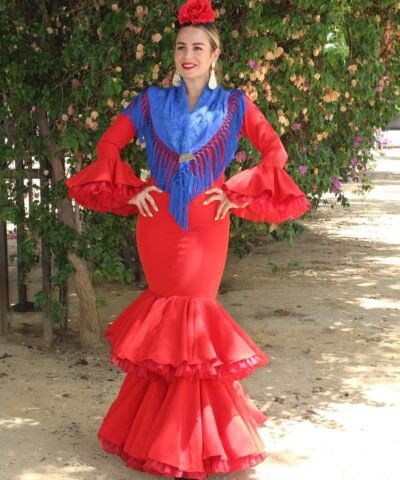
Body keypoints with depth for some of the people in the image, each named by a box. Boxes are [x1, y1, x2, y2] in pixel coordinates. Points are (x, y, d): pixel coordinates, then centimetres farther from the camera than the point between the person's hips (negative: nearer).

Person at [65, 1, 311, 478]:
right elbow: (109, 144, 10)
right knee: (167, 317, 7)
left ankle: (190, 431, 19)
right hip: (158, 222, 1)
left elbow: (275, 152, 1)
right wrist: (131, 191, 0)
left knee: (192, 316, 4)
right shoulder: (152, 101, 5)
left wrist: (237, 194, -5)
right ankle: (163, 428, 22)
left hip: (206, 225, -1)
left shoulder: (233, 104, 2)